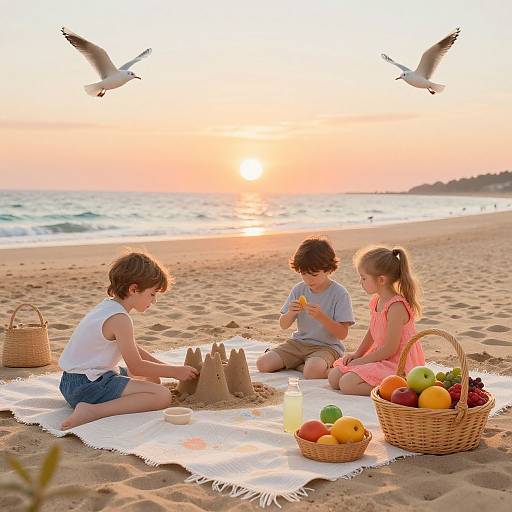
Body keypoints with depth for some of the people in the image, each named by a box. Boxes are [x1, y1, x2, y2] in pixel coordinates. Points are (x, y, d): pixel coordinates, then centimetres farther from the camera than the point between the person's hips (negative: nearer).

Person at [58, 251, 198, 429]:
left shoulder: (108, 306, 11)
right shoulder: (119, 319, -19)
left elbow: (134, 350, 20)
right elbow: (136, 367, -15)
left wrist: (166, 367, 14)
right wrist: (174, 371, -4)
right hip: (87, 385, -10)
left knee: (152, 379, 26)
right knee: (162, 396, -21)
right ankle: (92, 411, -24)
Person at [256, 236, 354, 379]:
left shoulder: (339, 294, -12)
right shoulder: (299, 290, 3)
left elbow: (342, 334, -14)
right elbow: (283, 325, 7)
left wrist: (321, 316, -28)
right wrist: (290, 313, -16)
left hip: (326, 346, -5)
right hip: (299, 343, 5)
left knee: (313, 372, -37)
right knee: (262, 364, -13)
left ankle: (298, 365, -3)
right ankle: (303, 363, 7)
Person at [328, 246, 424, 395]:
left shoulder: (396, 307, -23)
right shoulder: (376, 300, 6)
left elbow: (390, 349, -22)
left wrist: (362, 360, -13)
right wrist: (357, 354, 10)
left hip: (398, 365, -10)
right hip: (382, 358, 10)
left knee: (347, 384, -22)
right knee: (334, 377, 5)